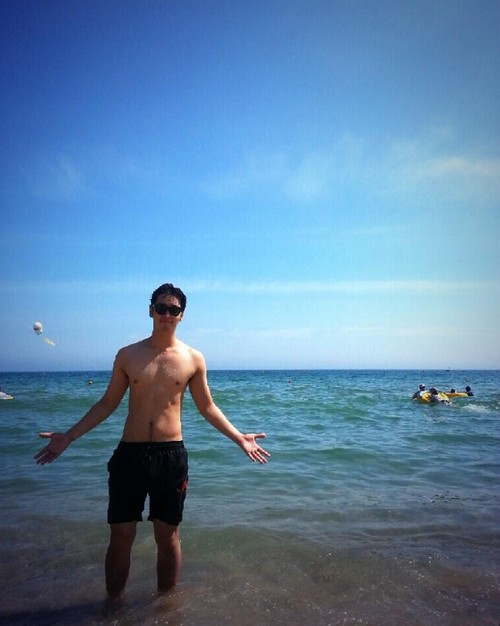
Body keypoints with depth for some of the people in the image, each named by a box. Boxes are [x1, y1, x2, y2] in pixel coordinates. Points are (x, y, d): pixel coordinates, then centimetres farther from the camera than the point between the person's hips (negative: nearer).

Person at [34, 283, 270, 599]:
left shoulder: (193, 359, 1)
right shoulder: (127, 355, 3)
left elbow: (207, 407, 8)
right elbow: (108, 403, 9)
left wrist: (238, 437, 1)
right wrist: (68, 436, 4)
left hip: (171, 455, 0)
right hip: (129, 453, 1)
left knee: (168, 536, 11)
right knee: (121, 537, 7)